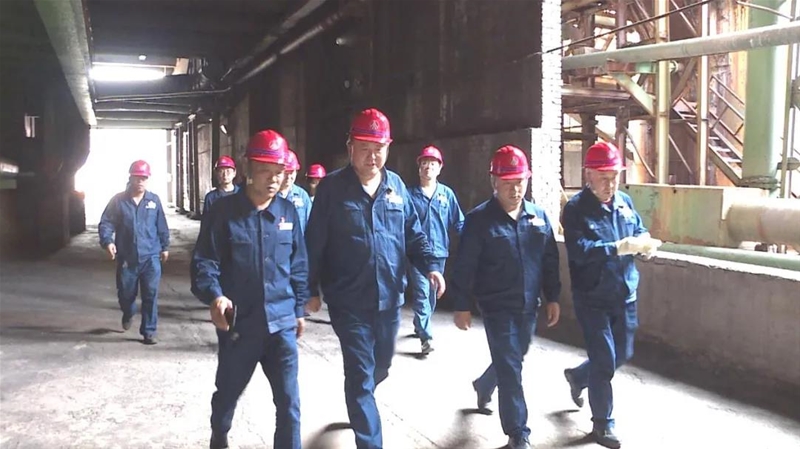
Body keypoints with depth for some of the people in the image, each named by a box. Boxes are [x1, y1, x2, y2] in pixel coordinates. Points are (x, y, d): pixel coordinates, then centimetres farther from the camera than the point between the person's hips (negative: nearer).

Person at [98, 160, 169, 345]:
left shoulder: (154, 200, 3)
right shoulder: (118, 200, -1)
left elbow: (162, 227, 10)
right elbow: (105, 223, -5)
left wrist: (165, 247, 14)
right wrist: (107, 241, -22)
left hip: (151, 257, 0)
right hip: (126, 258, 0)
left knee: (151, 295, -3)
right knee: (126, 294, 13)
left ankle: (149, 331, 6)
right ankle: (128, 315, 46)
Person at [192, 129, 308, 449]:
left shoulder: (288, 212, 3)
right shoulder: (225, 211, -6)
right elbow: (204, 260, -9)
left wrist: (299, 308, 13)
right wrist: (214, 295, -26)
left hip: (281, 322, 1)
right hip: (238, 323, -1)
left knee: (289, 400, 0)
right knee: (228, 392, 20)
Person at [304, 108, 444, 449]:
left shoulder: (396, 185, 4)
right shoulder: (332, 187, -8)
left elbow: (413, 233, 9)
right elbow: (315, 242, -6)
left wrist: (429, 266, -6)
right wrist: (312, 289, -5)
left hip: (389, 296, 5)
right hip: (349, 300, -5)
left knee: (381, 366, 21)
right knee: (361, 374, -1)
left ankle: (359, 404, 52)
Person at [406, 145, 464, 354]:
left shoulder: (447, 194, 5)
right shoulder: (410, 194, -2)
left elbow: (459, 222, 6)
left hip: (439, 252, 4)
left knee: (432, 294, 16)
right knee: (422, 294, -10)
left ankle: (420, 327, 35)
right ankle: (426, 337, -11)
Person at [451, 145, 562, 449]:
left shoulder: (539, 216, 3)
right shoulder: (479, 219, -11)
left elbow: (550, 260, 9)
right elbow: (465, 266, -10)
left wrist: (552, 298, 8)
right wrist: (462, 306, -10)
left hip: (529, 306, 5)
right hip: (497, 306, -5)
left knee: (512, 360, 21)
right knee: (510, 367, -3)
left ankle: (483, 387, 51)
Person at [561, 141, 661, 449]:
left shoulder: (625, 202, 5)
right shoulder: (575, 209, -15)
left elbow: (640, 231, 10)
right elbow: (578, 251, -27)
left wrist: (645, 243, -14)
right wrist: (620, 247, -34)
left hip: (624, 296, 6)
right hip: (592, 299, -6)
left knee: (622, 354, 19)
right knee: (604, 360, 0)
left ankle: (578, 376, 46)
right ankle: (603, 424, 19)